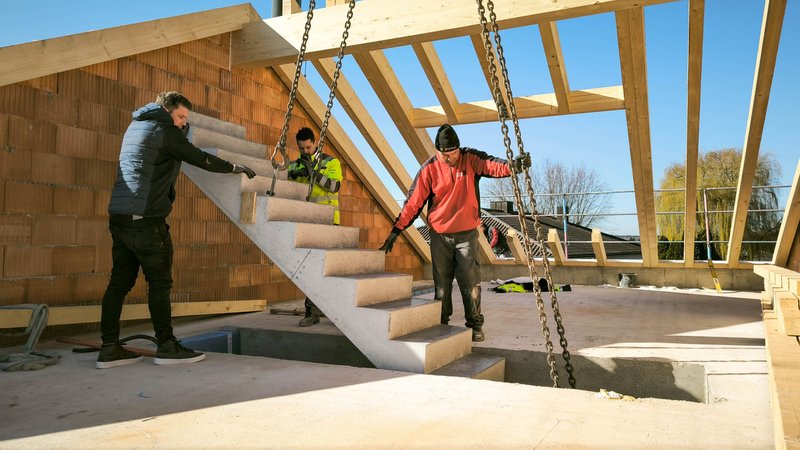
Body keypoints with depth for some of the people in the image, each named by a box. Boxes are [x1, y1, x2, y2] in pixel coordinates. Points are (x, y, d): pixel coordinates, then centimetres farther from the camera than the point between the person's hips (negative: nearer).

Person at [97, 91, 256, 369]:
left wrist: (182, 129, 21)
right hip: (146, 218, -8)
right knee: (159, 283, -3)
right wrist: (234, 167, 7)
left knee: (120, 282, 7)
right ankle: (167, 347, 3)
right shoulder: (164, 130, -4)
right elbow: (200, 158, -3)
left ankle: (110, 349, 9)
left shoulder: (135, 126, 21)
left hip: (119, 217, 9)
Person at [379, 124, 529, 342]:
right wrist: (396, 230, -10)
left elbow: (493, 165, -22)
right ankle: (441, 324, 21)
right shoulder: (429, 168, -7)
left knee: (470, 281, 0)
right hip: (439, 235, 1)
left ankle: (475, 325, 11)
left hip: (467, 232, 0)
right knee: (441, 282, 9)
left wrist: (513, 165, -44)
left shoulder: (471, 159, -5)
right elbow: (413, 202, -7)